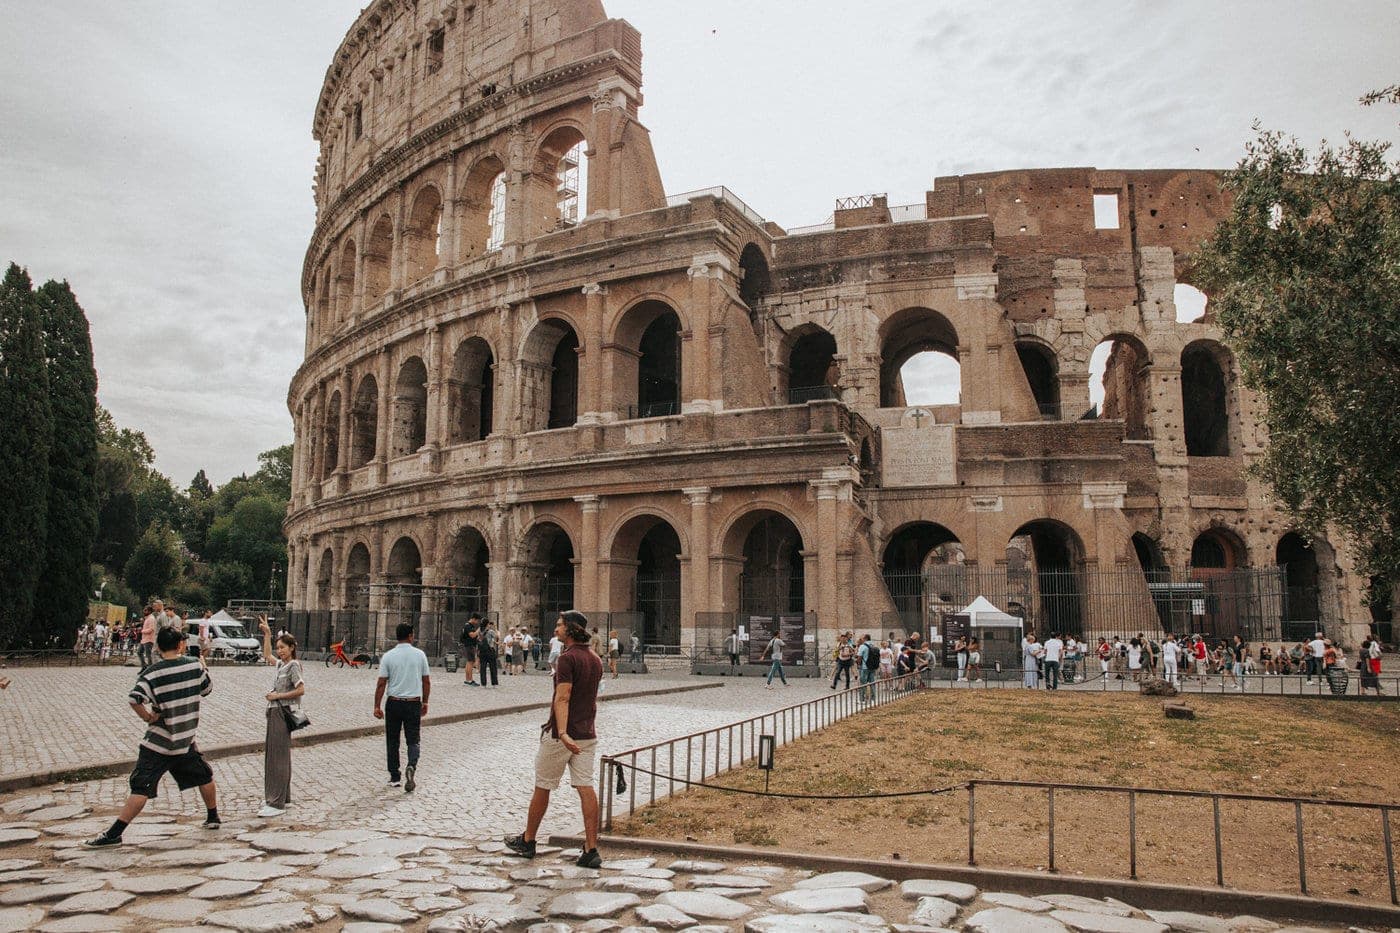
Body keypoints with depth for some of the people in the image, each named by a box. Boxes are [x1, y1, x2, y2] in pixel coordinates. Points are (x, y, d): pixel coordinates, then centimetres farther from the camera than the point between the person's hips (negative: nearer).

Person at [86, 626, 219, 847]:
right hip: (186, 740, 3)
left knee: (141, 789, -3)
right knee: (204, 777, 21)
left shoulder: (152, 673, -10)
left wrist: (147, 716, -11)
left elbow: (134, 698, -26)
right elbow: (207, 689, 14)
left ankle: (114, 833, -6)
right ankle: (213, 818, 32)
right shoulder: (195, 665, -2)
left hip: (158, 743, -3)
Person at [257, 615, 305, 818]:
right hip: (275, 712, 9)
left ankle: (277, 804, -8)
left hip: (283, 714, -9)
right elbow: (267, 655, 32)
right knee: (272, 755, 14)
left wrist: (278, 696, -15)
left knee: (278, 757, -9)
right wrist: (267, 633, 28)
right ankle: (281, 797, 23)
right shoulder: (281, 664, 13)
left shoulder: (293, 666, -12)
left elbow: (301, 690, -19)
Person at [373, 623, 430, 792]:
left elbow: (381, 684, -7)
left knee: (392, 741, 13)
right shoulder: (420, 655, -1)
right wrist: (425, 702, 15)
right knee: (413, 740, 6)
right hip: (414, 703, 0)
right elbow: (426, 682, 4)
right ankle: (412, 766, -21)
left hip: (394, 703, 0)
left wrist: (377, 706, 0)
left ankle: (394, 777, 18)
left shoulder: (388, 656, -5)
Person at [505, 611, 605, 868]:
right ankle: (591, 850, -2)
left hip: (560, 734, -7)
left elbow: (563, 698, -26)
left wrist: (563, 733, -34)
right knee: (586, 787, 2)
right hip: (587, 735, 7)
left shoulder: (568, 658, -16)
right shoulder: (595, 659, 10)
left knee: (542, 787, 10)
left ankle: (527, 841, 25)